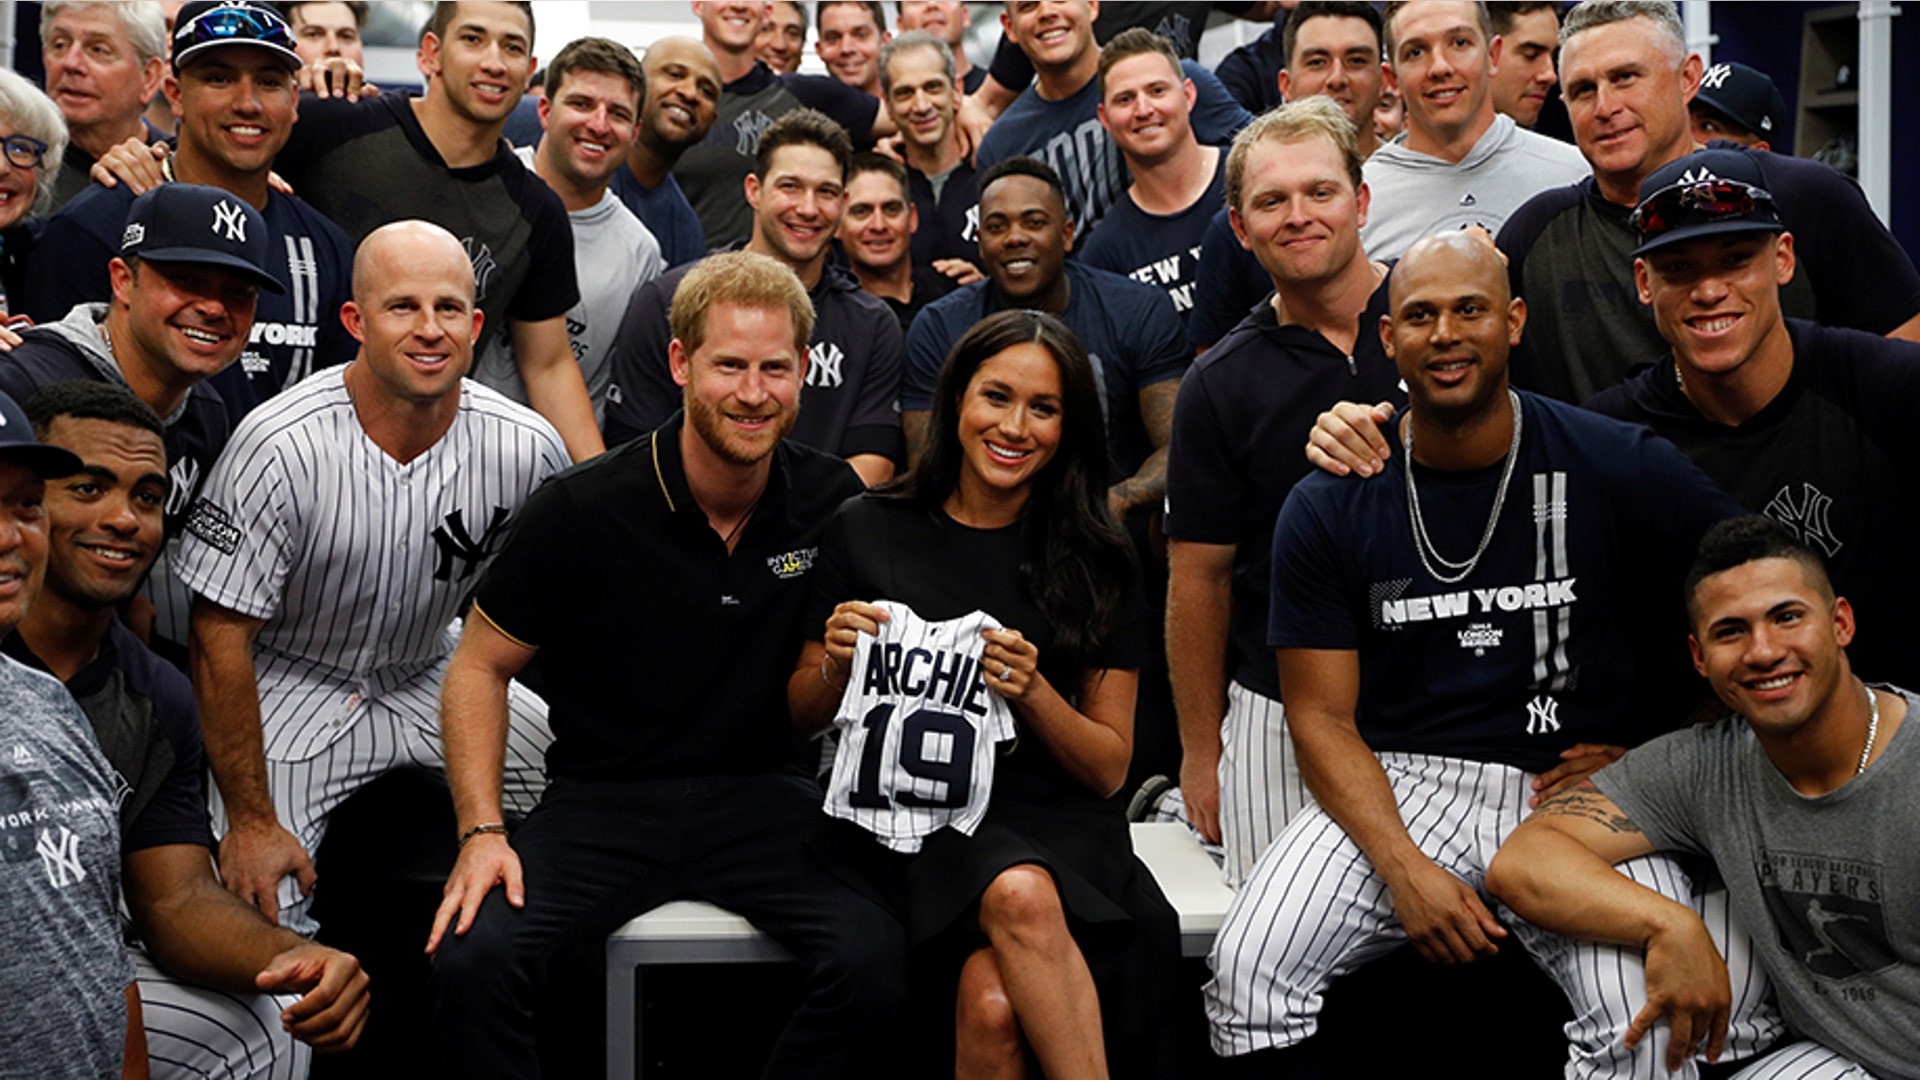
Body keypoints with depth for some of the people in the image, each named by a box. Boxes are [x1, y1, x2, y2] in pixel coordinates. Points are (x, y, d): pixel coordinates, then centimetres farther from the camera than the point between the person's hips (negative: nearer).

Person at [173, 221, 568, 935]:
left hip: (429, 674, 4)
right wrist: (250, 821, -19)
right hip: (289, 684, -4)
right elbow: (222, 638, -19)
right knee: (259, 905, -24)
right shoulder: (280, 446, -24)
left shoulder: (528, 449, -14)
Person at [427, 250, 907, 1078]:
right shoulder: (583, 509, -8)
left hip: (761, 797, 2)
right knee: (472, 959, -28)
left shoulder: (834, 505, 0)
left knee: (874, 960, -26)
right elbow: (480, 668, 1)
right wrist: (482, 831, -9)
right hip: (604, 798, -1)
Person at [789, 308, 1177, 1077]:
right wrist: (836, 666, -8)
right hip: (906, 814, 0)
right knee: (1019, 897, -36)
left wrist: (1032, 694, -12)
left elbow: (1109, 769, 7)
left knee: (994, 1007, -33)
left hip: (1050, 822, 0)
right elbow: (802, 718, 15)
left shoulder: (1097, 565, 7)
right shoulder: (866, 533, 6)